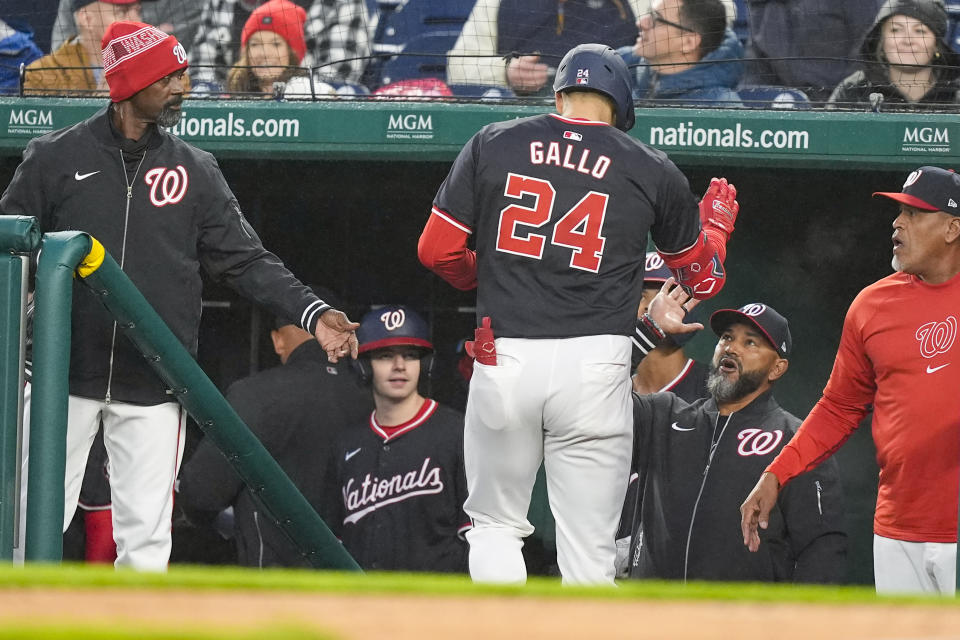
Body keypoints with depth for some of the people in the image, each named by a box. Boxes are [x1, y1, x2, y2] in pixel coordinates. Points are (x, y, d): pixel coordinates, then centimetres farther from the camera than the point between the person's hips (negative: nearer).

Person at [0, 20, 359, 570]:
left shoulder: (195, 170, 9)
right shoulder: (56, 158, 2)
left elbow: (246, 259, 6)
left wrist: (311, 312, -8)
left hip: (154, 388, 2)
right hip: (62, 379, -2)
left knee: (146, 536, 4)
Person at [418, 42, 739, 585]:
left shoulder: (493, 144, 7)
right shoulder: (652, 171, 6)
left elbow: (437, 250, 6)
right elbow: (702, 276, 18)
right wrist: (718, 222, 39)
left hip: (505, 357, 1)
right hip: (596, 364, -1)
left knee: (495, 525, 16)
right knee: (588, 550, 4)